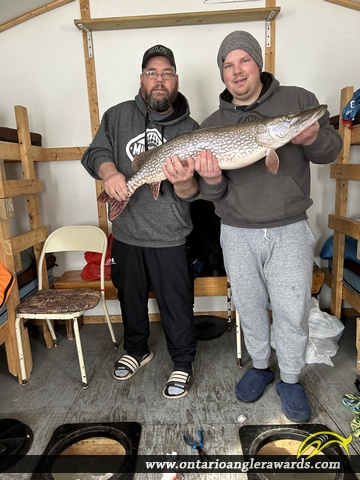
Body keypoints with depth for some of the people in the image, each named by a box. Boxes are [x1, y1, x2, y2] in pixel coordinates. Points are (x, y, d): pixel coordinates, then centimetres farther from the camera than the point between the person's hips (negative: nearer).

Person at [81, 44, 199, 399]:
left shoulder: (190, 129, -3)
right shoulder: (117, 116, 2)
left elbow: (191, 192, -8)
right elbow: (95, 152, -3)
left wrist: (183, 182, -33)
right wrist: (109, 172, -25)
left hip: (169, 237, -2)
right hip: (125, 232, 3)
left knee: (176, 305, 8)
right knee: (130, 298, 20)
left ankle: (183, 364, 32)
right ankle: (136, 350, 46)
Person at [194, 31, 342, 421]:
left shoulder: (298, 101, 2)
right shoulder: (212, 125, 5)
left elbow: (330, 151, 4)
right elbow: (212, 195, 3)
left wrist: (314, 139, -19)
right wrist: (211, 181, -21)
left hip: (289, 231, -1)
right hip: (237, 234, 2)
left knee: (292, 311, 6)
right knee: (249, 307, 14)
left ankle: (290, 379, 31)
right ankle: (259, 366, 39)